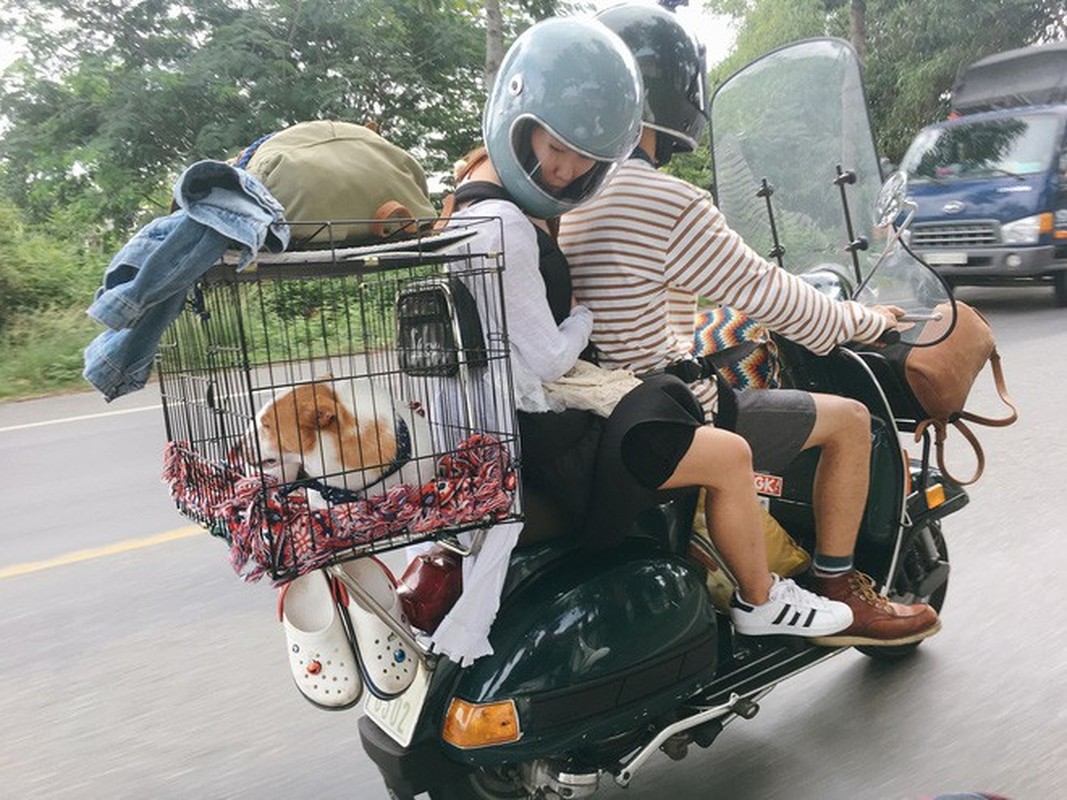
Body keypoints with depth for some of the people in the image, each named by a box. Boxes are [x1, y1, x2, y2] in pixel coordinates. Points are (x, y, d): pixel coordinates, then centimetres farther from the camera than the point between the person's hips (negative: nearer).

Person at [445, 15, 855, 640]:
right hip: (542, 438, -11)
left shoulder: (485, 193, 7)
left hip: (532, 418, 11)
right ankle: (761, 602, 17)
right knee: (728, 455, -8)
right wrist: (585, 316, -5)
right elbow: (546, 361, -23)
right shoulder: (503, 226, -25)